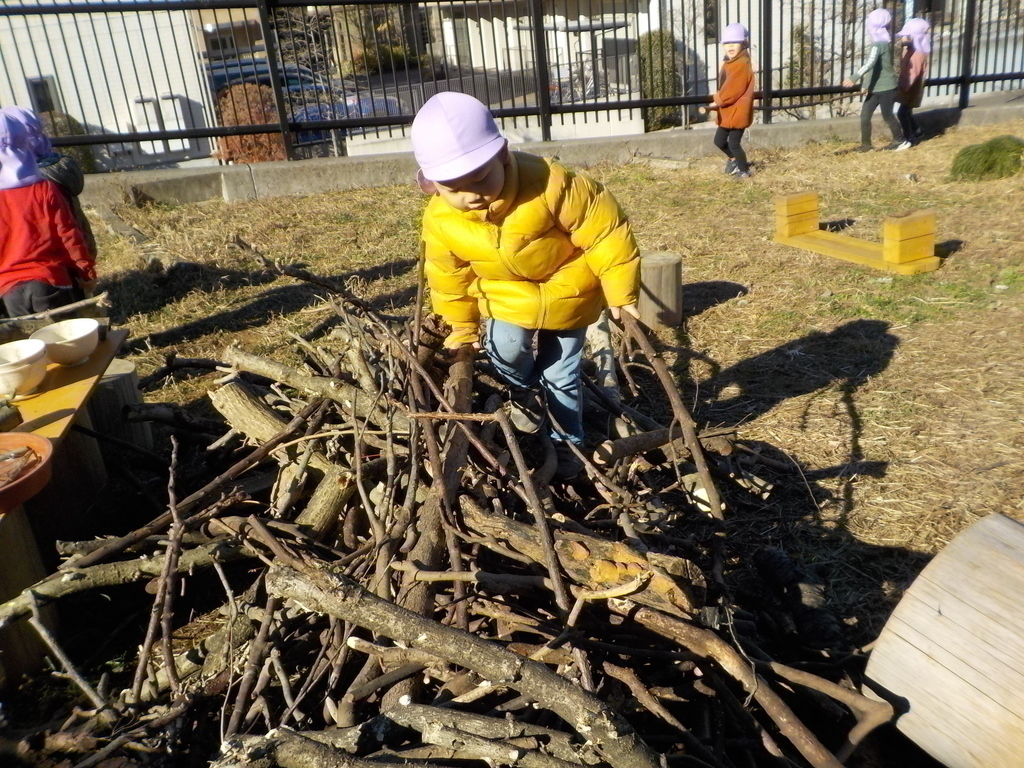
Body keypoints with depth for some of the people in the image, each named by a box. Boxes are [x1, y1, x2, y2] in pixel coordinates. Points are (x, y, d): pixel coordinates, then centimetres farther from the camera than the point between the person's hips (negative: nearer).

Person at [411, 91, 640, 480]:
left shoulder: (549, 183, -35)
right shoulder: (440, 222, -22)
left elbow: (605, 229, -25)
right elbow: (450, 279, -3)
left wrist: (620, 290, -18)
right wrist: (462, 326, 8)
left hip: (569, 286, -2)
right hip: (506, 292, 3)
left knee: (561, 373, 5)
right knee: (506, 347, -21)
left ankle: (567, 443, 31)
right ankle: (523, 391, 16)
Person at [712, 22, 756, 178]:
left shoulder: (742, 64, -19)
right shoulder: (729, 63, 13)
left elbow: (732, 90, -23)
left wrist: (717, 100, -12)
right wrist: (718, 101, 4)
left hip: (738, 112, -10)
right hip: (727, 112, 10)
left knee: (733, 143, -3)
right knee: (719, 141, 17)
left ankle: (744, 171, 14)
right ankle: (734, 159, 41)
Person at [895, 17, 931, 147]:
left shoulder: (918, 53, -22)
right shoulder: (909, 49, 7)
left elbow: (914, 73, -27)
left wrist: (904, 87, -32)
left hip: (911, 89, -10)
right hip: (907, 88, 10)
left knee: (902, 113, -10)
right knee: (906, 112, 18)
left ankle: (909, 139, -3)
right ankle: (916, 134, 33)